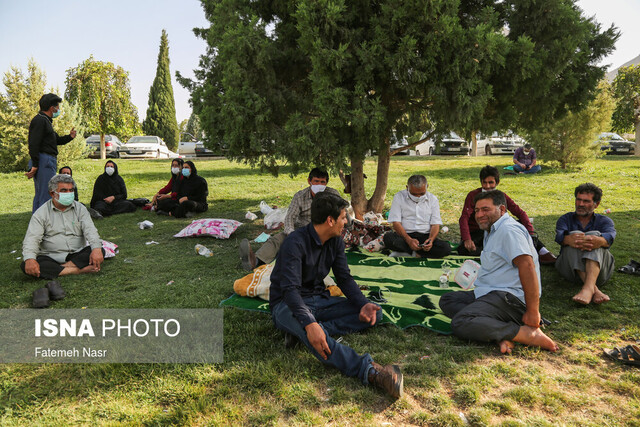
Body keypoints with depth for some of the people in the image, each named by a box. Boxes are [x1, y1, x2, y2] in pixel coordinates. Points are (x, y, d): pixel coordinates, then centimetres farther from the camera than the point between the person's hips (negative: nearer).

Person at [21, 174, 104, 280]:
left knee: (100, 251, -26)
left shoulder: (80, 208, 7)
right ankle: (80, 270, -34)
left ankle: (57, 269, -25)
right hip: (50, 257, 0)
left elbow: (90, 230, -7)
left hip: (77, 255, 1)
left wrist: (96, 248, -28)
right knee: (26, 266, -30)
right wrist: (30, 259, -29)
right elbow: (32, 238, -7)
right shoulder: (41, 213, 3)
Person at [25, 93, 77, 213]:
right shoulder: (40, 120, -11)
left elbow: (57, 140, 28)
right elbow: (33, 145, -18)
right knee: (47, 196, -11)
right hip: (44, 161, -11)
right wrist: (34, 165, -22)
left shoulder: (46, 121, 22)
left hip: (48, 162, 11)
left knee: (39, 195, 16)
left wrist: (69, 137, 8)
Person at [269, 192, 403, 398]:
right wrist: (309, 323, -47)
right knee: (303, 324, -42)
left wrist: (363, 304, -16)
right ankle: (370, 371, -57)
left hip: (319, 299, 8)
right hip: (287, 305, -7)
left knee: (374, 313, -7)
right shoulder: (295, 243, -22)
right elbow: (289, 289, -31)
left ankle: (303, 333, -24)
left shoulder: (336, 242, 3)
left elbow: (344, 278, 3)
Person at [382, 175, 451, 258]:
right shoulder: (399, 197, 1)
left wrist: (431, 239, -19)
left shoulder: (433, 199, 8)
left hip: (425, 236, 1)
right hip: (404, 235, -1)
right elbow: (396, 223, -6)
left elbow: (435, 224, 3)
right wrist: (409, 240, -23)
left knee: (446, 248, -27)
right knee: (388, 238, -34)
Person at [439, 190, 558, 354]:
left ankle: (530, 334, -22)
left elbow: (527, 266, -23)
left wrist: (533, 311, -26)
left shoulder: (508, 229, -11)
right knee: (446, 300, 6)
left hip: (510, 296, -11)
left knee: (460, 323, -27)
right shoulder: (492, 231, 23)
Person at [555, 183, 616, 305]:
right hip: (571, 267, 0)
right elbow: (559, 235, -8)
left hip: (599, 269, 0)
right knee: (574, 235, -25)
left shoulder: (604, 221, 18)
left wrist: (599, 241, -37)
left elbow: (609, 236, -10)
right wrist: (569, 239, -36)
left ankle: (588, 288, -49)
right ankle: (594, 290, -44)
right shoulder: (566, 219, 18)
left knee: (594, 234, -25)